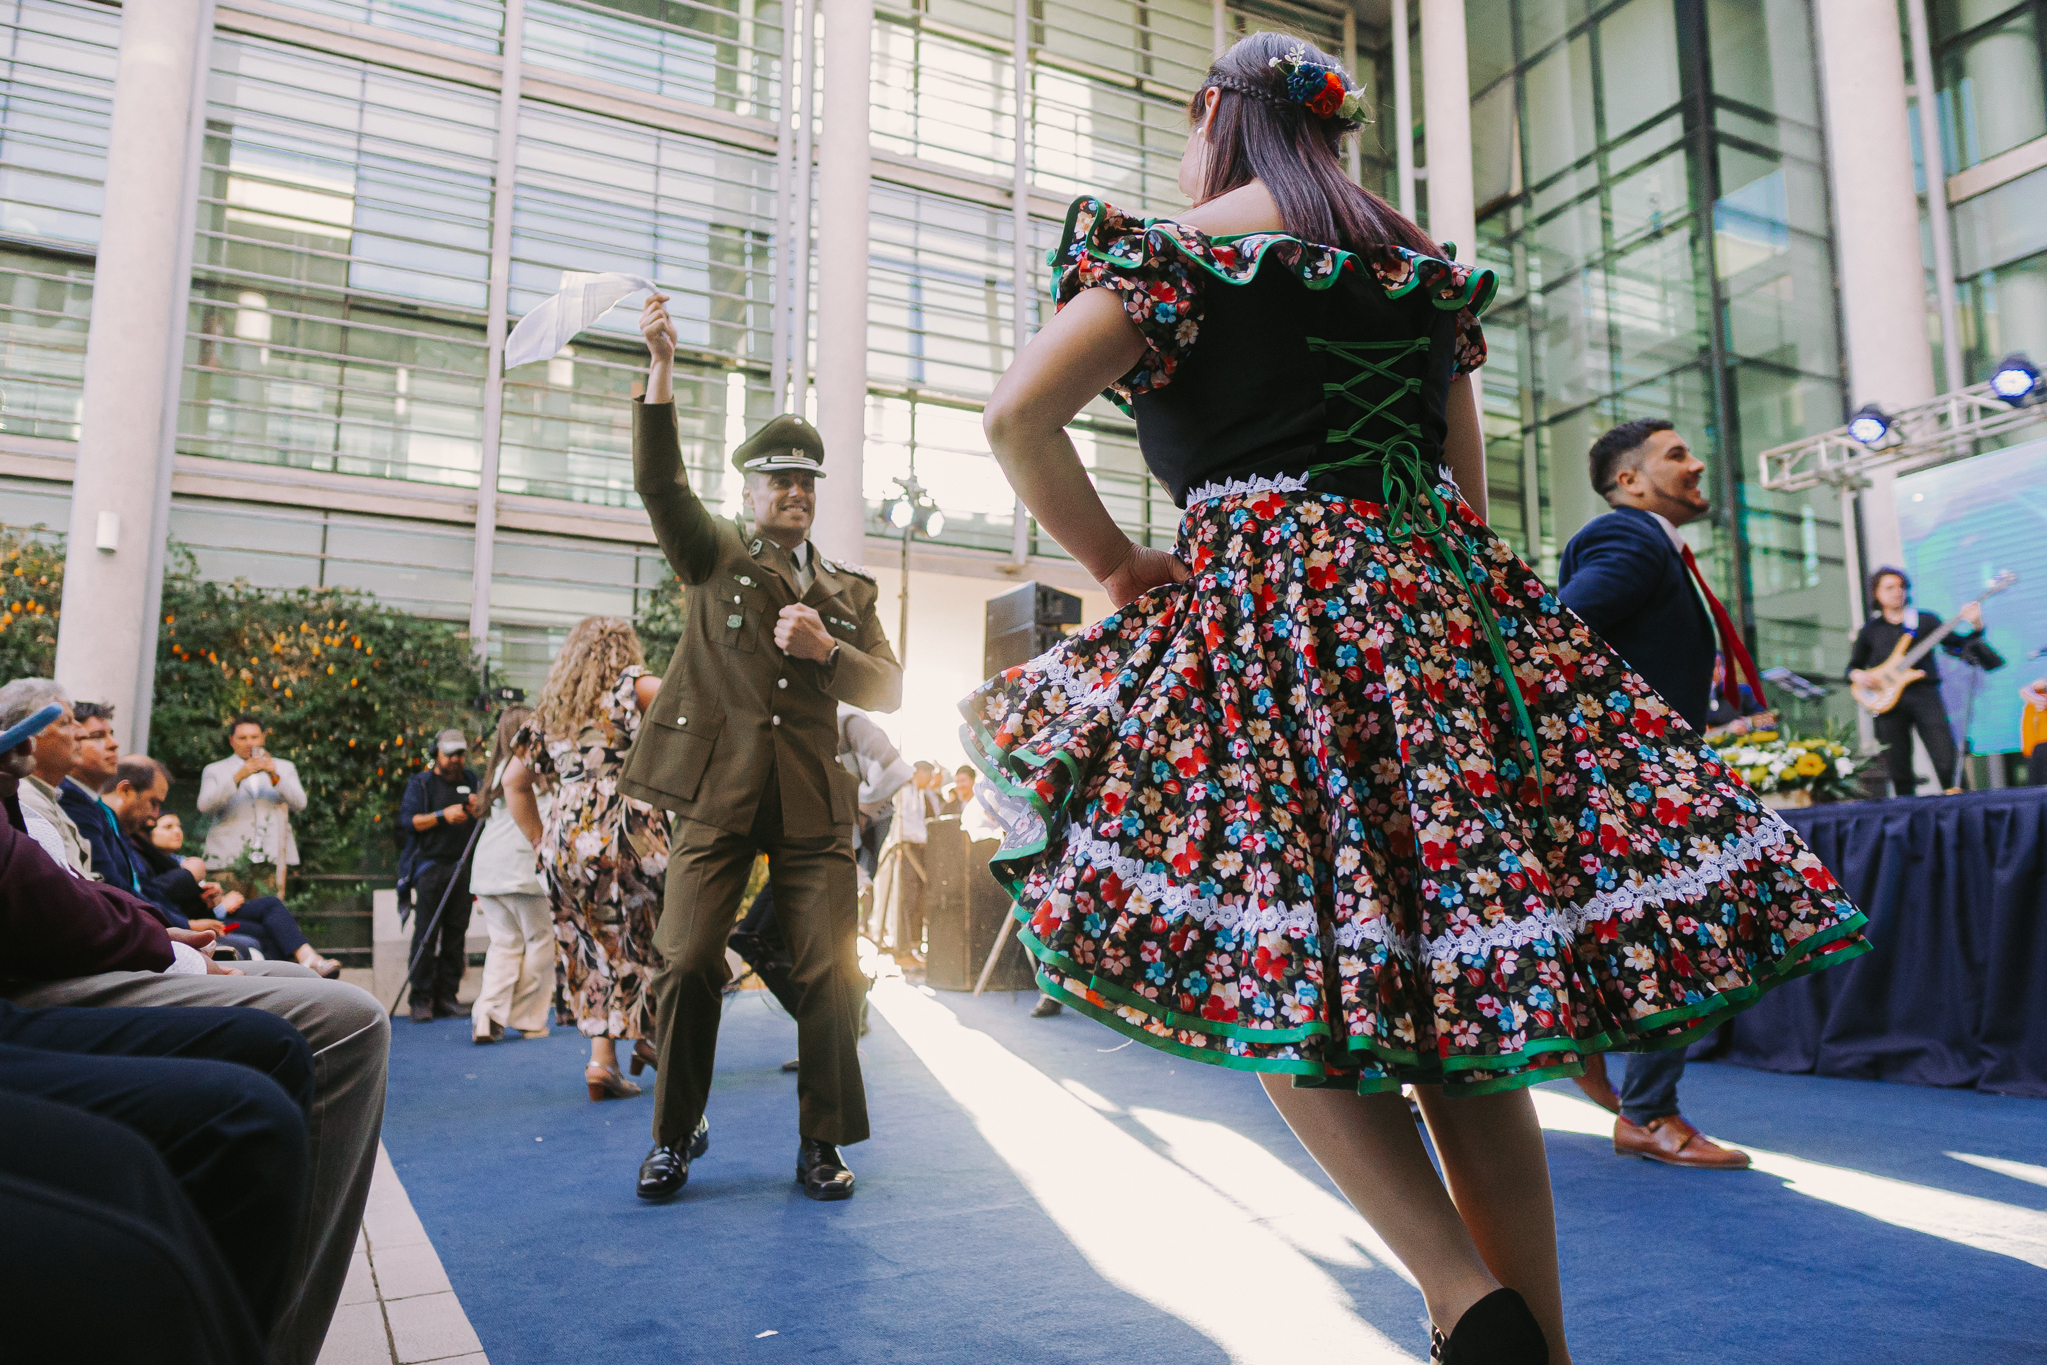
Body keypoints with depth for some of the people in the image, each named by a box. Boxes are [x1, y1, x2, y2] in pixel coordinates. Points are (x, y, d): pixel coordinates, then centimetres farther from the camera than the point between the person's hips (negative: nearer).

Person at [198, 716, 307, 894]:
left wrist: (275, 777, -14)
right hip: (228, 859, -1)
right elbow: (204, 806, -4)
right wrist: (238, 777, -17)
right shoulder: (214, 771, 15)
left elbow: (299, 804, 2)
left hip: (273, 858, 1)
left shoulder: (284, 768, 18)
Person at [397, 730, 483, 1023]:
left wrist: (479, 809, -7)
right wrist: (442, 815, -18)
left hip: (462, 866, 4)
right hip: (430, 864, -3)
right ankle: (421, 1000, -5)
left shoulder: (471, 781, 16)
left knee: (456, 933, 2)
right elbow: (406, 821, -6)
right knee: (426, 935, -8)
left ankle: (447, 997, 8)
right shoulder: (420, 782, 6)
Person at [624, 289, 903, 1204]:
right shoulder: (714, 558, 12)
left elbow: (888, 692, 12)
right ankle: (676, 1135, 15)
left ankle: (822, 1144, 13)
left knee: (830, 972, -2)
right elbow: (659, 481, -5)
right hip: (720, 792, -1)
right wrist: (661, 368, -16)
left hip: (814, 802, 2)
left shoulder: (849, 591, 18)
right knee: (686, 963, -5)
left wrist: (828, 651, -7)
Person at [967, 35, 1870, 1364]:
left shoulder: (1179, 249, 3)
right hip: (1443, 606, 6)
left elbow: (1018, 414, -10)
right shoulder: (1424, 263, 19)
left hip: (1268, 616, -5)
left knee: (1282, 977, 1)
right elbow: (1469, 492, 20)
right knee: (1458, 1002, 7)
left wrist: (1115, 562, 1)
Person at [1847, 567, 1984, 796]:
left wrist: (1975, 626, -12)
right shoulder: (1870, 630, 15)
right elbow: (1853, 666, 19)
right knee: (1898, 771, 0)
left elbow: (1958, 645, 5)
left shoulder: (1925, 620, 13)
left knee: (1947, 763, -11)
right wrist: (1857, 675, -3)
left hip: (1924, 693, -1)